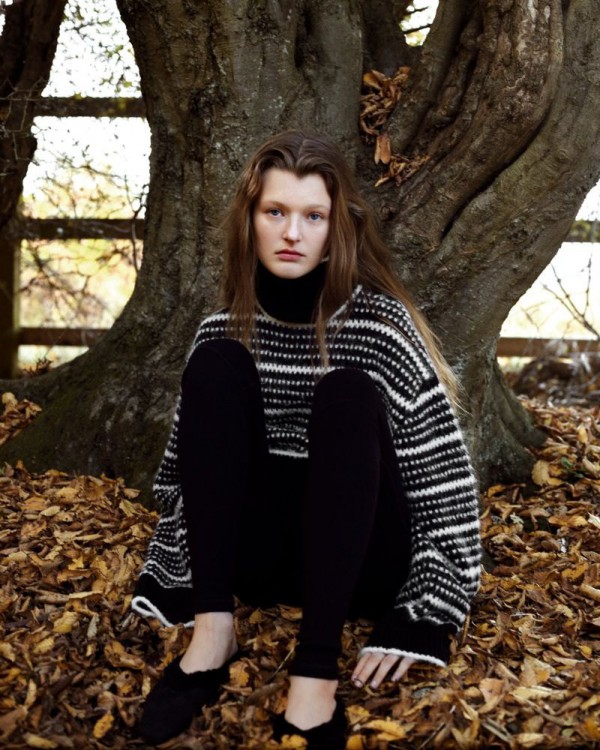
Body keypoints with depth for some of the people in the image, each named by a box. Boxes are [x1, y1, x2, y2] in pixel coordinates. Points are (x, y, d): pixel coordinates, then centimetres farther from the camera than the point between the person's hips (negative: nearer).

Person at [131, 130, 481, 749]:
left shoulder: (379, 322, -11)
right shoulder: (226, 328, 0)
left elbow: (444, 476, -12)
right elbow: (187, 469, 8)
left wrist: (419, 619, -18)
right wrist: (176, 588, 1)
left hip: (361, 558, -3)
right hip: (259, 555, 3)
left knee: (347, 393, -29)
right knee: (215, 365, -17)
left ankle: (317, 674, -37)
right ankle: (213, 629, -24)